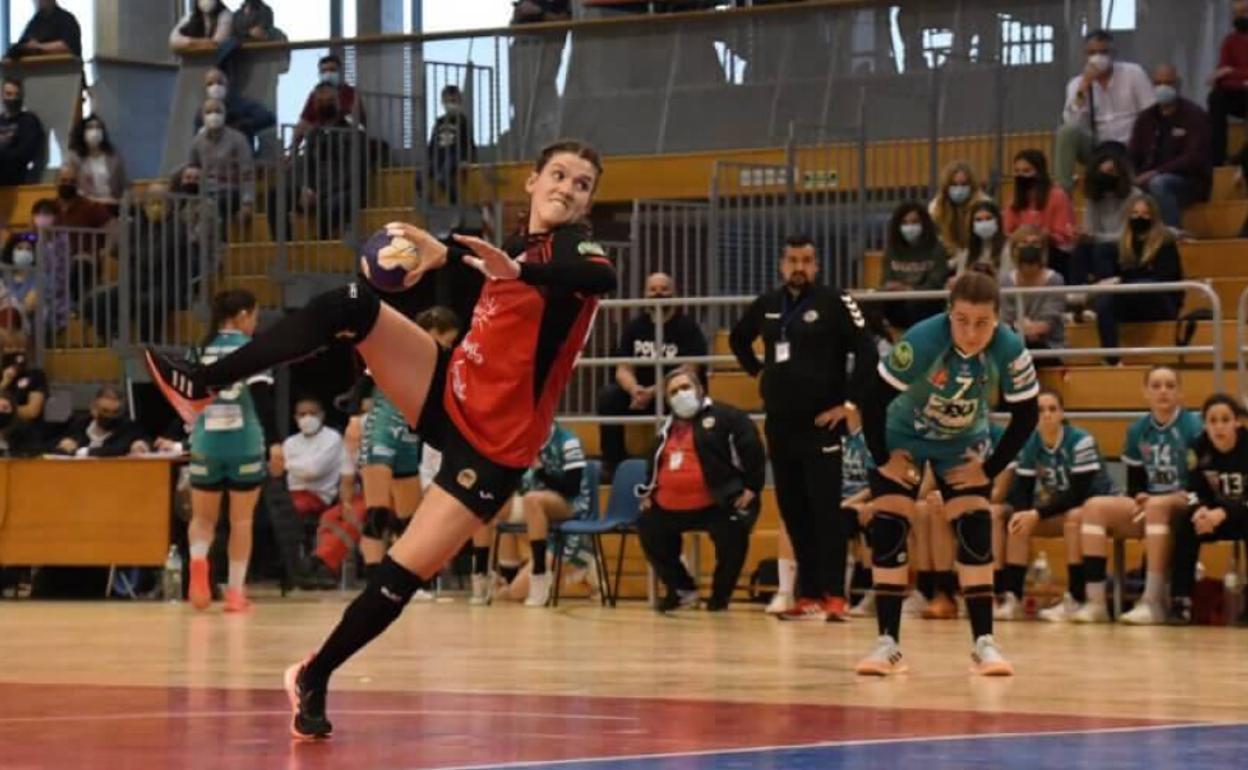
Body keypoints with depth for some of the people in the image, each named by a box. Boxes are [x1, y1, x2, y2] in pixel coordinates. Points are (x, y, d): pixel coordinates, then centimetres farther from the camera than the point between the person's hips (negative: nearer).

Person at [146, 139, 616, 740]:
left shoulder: (572, 247, -15)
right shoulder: (519, 244, 8)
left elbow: (603, 278, -39)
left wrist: (519, 270, -54)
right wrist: (444, 253, 31)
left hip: (492, 446, -6)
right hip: (448, 392, 6)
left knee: (404, 574, -11)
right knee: (350, 306, -14)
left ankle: (314, 679, 10)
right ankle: (203, 385, -12)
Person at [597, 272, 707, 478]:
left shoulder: (688, 328, -10)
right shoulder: (635, 327, 4)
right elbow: (624, 369, -1)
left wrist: (652, 393, -30)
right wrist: (635, 390, -26)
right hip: (640, 393, 4)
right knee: (608, 396, -23)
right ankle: (612, 464, -17)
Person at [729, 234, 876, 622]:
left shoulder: (834, 303, -7)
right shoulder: (767, 305, 11)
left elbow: (867, 352, -13)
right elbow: (738, 339, 30)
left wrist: (848, 402, -13)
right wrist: (757, 371, 17)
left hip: (820, 424, -6)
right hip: (779, 423, 6)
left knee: (826, 510, -9)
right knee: (792, 511, 8)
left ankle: (834, 596, -10)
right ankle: (809, 596, 15)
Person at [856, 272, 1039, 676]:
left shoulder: (1010, 351, -27)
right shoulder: (922, 341, -35)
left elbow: (1025, 416, -12)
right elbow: (874, 401, -25)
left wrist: (990, 468, -11)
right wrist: (885, 458, -18)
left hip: (963, 445, 2)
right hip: (903, 438, -2)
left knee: (975, 533, -10)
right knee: (888, 531, -11)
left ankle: (984, 643, -4)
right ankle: (888, 644, -5)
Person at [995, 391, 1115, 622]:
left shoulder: (1080, 441, -22)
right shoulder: (1030, 444, -4)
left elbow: (1079, 493, -26)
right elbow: (1021, 489, -4)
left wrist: (1038, 514, -29)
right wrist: (1021, 513, -27)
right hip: (1060, 511, 7)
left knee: (1074, 518, -36)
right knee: (1019, 524, -12)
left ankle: (1076, 600, -35)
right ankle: (1011, 598, -16)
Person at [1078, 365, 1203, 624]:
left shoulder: (1193, 427, -7)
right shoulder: (1137, 431, 9)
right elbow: (1134, 487, 12)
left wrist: (1178, 497, -23)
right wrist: (1140, 498, -10)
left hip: (1184, 509, -5)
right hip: (1147, 510, 5)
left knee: (1156, 505, -38)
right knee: (1094, 507, -17)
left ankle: (1154, 601, -39)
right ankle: (1096, 601, -27)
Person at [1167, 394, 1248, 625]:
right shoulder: (1199, 449, -8)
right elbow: (1195, 491, -6)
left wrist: (1223, 513, -37)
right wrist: (1201, 510, -29)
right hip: (1216, 515, 4)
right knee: (1184, 519, -24)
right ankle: (1180, 600, -28)